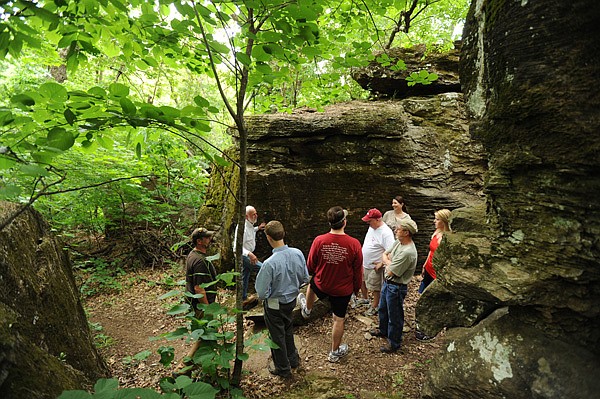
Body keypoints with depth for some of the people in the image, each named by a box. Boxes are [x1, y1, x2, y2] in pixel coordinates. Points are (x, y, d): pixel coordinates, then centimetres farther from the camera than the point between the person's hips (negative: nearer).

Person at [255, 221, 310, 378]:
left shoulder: (269, 263, -34)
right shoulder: (298, 254, -17)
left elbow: (262, 293, -25)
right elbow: (305, 278, -3)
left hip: (275, 305, -5)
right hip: (292, 300, 6)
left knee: (277, 336, 19)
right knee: (288, 331, 31)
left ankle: (283, 369, 41)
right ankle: (293, 359, 53)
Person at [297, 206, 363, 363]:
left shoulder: (319, 241, -22)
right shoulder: (354, 244, -23)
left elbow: (310, 266, -7)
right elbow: (358, 270, -10)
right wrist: (357, 287, 10)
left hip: (321, 285, 1)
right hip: (343, 290, -1)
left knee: (312, 284, 36)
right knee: (339, 319, 17)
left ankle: (307, 309, 64)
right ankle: (335, 352, 36)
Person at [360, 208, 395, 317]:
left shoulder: (386, 233, -26)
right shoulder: (372, 227, 2)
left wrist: (381, 263, -25)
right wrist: (362, 258, 17)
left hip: (374, 266, -9)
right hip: (364, 263, 9)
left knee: (375, 288, 9)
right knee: (362, 282, 23)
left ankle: (374, 307, 27)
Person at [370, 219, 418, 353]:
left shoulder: (408, 252, -32)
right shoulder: (398, 242, -3)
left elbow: (390, 271, -27)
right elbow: (385, 255, 7)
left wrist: (387, 261, -8)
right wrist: (390, 261, -13)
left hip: (396, 287, -9)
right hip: (387, 282, 9)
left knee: (395, 316, 10)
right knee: (383, 308, 28)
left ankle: (394, 343, 30)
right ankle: (383, 330, 51)